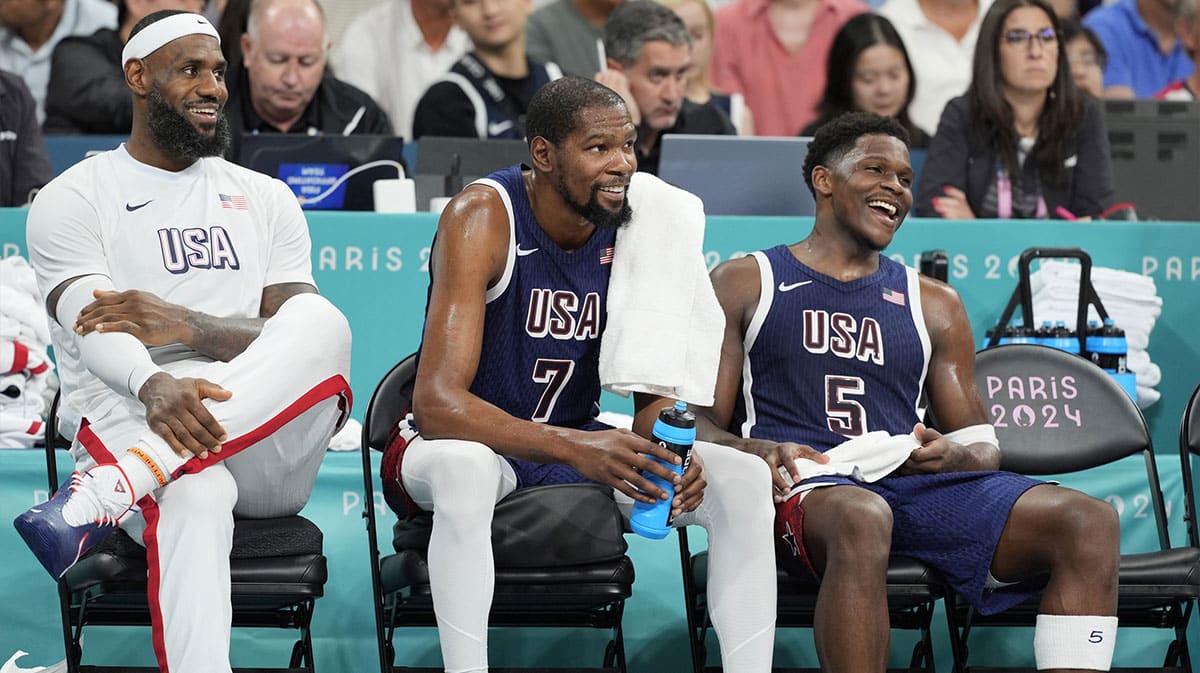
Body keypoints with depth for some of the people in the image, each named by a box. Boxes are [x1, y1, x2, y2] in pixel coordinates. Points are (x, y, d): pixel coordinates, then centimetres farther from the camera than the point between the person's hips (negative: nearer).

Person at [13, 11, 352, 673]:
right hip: (129, 429, -3)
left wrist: (188, 326, -17)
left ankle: (94, 501, -43)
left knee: (322, 322, -30)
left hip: (266, 452, 4)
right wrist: (154, 387, -36)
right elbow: (95, 328, -11)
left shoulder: (266, 199, 19)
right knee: (197, 499, -41)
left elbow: (298, 336, 4)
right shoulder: (70, 200, 8)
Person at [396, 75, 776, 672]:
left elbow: (655, 396, 0)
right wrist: (576, 449, -44)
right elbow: (437, 404, -32)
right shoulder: (483, 218, -23)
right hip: (478, 443, -5)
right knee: (462, 468, -41)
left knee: (744, 479, -15)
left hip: (576, 443, 5)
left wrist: (669, 454, -26)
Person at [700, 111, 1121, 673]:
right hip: (806, 488, -4)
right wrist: (761, 452, -15)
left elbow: (983, 446, 22)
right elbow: (700, 427, 8)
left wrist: (955, 455, -4)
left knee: (1091, 522, -21)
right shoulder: (743, 285, 15)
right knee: (862, 519, -43)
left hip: (918, 483, 5)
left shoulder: (934, 304, 25)